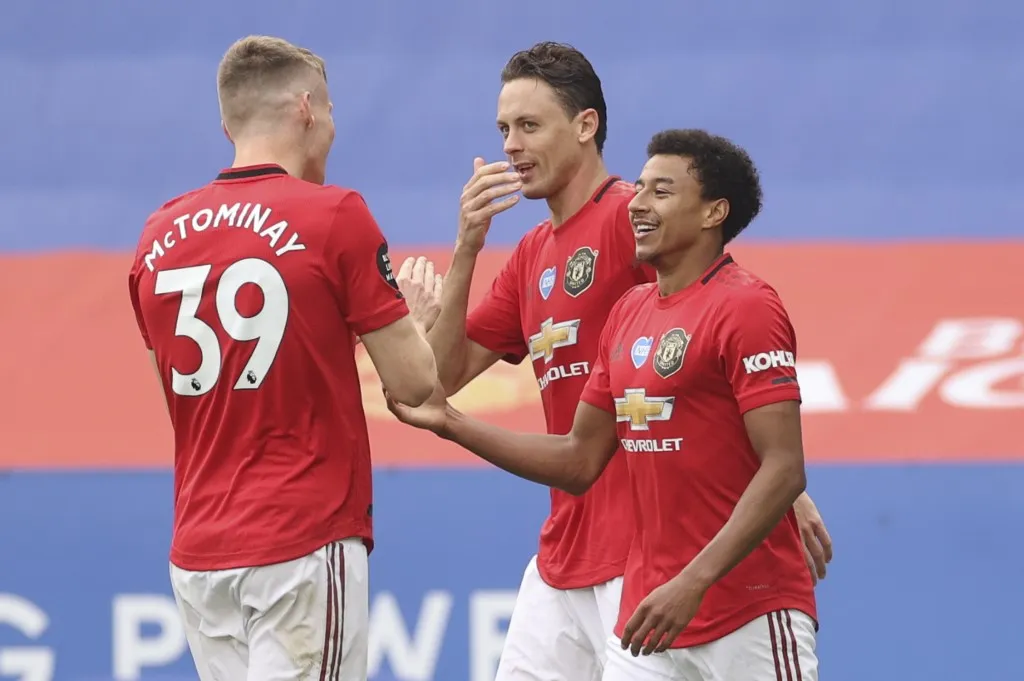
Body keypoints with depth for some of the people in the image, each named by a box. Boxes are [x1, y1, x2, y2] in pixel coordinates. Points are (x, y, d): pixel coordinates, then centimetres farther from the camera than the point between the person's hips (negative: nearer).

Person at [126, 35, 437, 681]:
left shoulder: (160, 234, 7)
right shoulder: (336, 216, -8)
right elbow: (414, 383, -6)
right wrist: (419, 313, 15)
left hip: (196, 553, 6)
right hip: (303, 543, -6)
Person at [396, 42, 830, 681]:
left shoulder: (632, 215, -9)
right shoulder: (531, 256, 17)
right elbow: (446, 375, 15)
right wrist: (465, 249, 2)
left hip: (645, 550, -8)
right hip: (562, 552, 8)